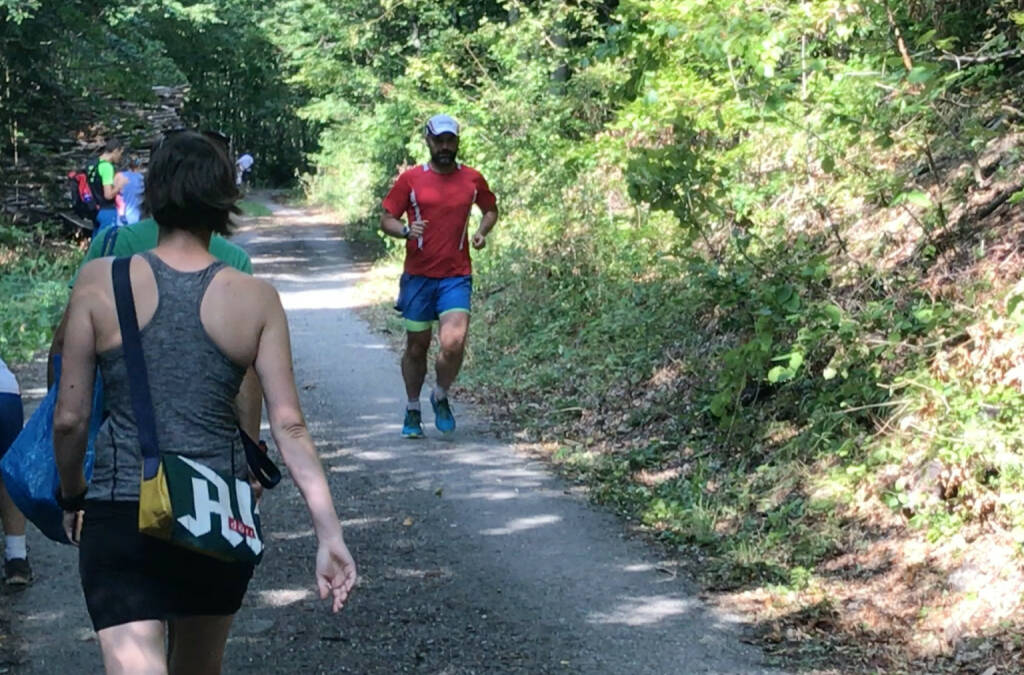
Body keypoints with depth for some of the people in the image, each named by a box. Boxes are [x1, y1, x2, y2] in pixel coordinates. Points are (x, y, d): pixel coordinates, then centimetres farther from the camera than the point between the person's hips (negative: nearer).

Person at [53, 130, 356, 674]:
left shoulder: (100, 282, -6)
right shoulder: (256, 299, -2)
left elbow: (69, 418, -3)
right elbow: (289, 426, -6)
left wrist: (73, 496, 15)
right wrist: (329, 533, -4)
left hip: (121, 515, -3)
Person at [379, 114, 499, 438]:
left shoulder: (472, 179, 5)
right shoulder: (410, 179, 0)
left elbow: (491, 209, 22)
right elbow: (386, 219, 4)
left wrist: (482, 231, 2)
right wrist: (406, 230, -18)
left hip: (456, 276, 0)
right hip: (418, 275, 0)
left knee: (453, 343, -16)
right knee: (416, 346, 8)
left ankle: (441, 397, 12)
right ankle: (412, 411, 26)